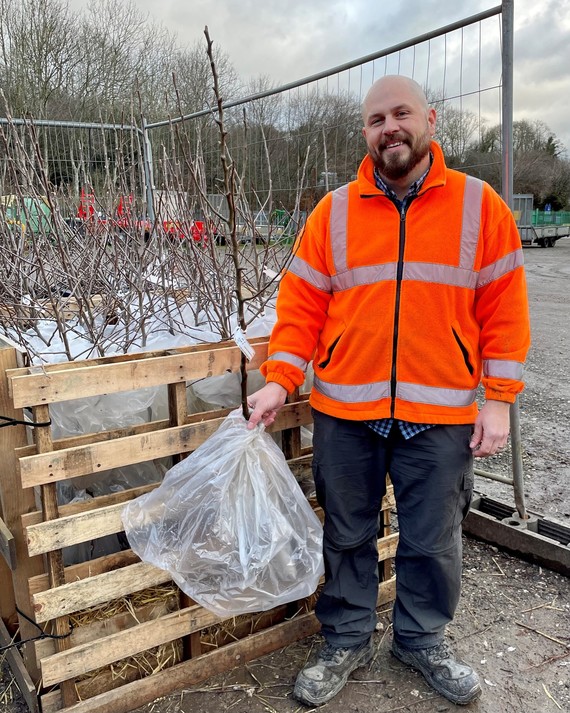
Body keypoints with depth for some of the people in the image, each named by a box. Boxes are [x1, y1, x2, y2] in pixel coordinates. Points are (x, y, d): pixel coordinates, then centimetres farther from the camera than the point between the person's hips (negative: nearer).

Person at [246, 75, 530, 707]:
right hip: (345, 414, 1)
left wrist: (497, 400, -5)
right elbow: (301, 304, 2)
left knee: (432, 541, 14)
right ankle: (346, 642, 36)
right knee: (347, 536, 14)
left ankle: (422, 639, 39)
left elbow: (504, 308, 0)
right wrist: (279, 382, -7)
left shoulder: (479, 206, 1)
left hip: (441, 417, 0)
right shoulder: (333, 213, 3)